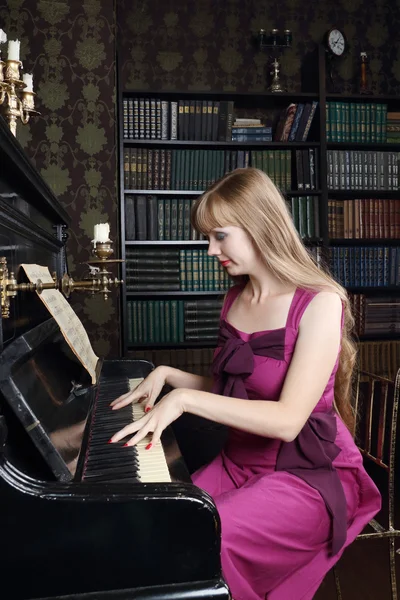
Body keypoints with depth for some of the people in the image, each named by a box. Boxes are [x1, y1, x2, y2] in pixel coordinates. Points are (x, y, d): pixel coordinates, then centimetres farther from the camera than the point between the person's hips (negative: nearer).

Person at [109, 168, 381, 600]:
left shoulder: (320, 303, -17)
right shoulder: (235, 300, 5)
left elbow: (288, 420, -25)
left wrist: (184, 399, -28)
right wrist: (167, 375, -2)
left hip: (311, 476, -6)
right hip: (240, 462, 6)